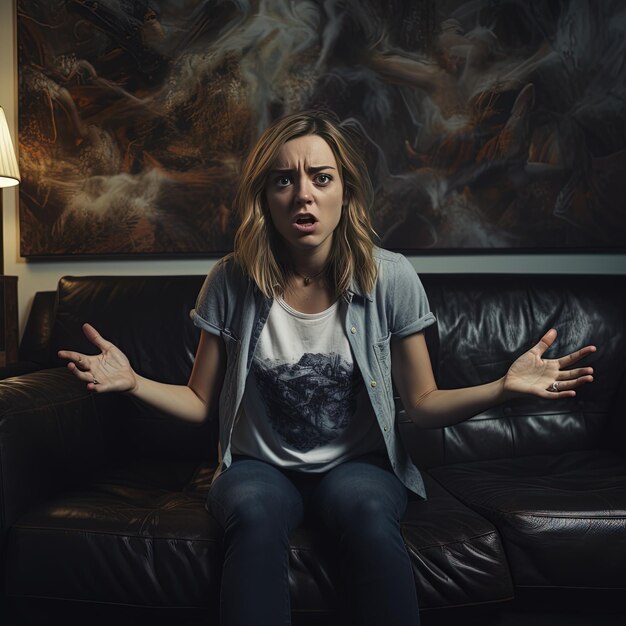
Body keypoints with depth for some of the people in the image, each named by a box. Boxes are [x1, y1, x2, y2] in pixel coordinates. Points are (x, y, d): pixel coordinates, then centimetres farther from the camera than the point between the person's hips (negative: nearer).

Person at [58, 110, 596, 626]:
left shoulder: (390, 278, -9)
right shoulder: (232, 281, -7)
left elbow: (423, 405, -2)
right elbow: (202, 404, 1)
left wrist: (502, 388, -19)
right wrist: (133, 383, -18)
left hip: (359, 465, 0)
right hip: (260, 466, 1)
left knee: (367, 510, -33)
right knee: (256, 514, -33)